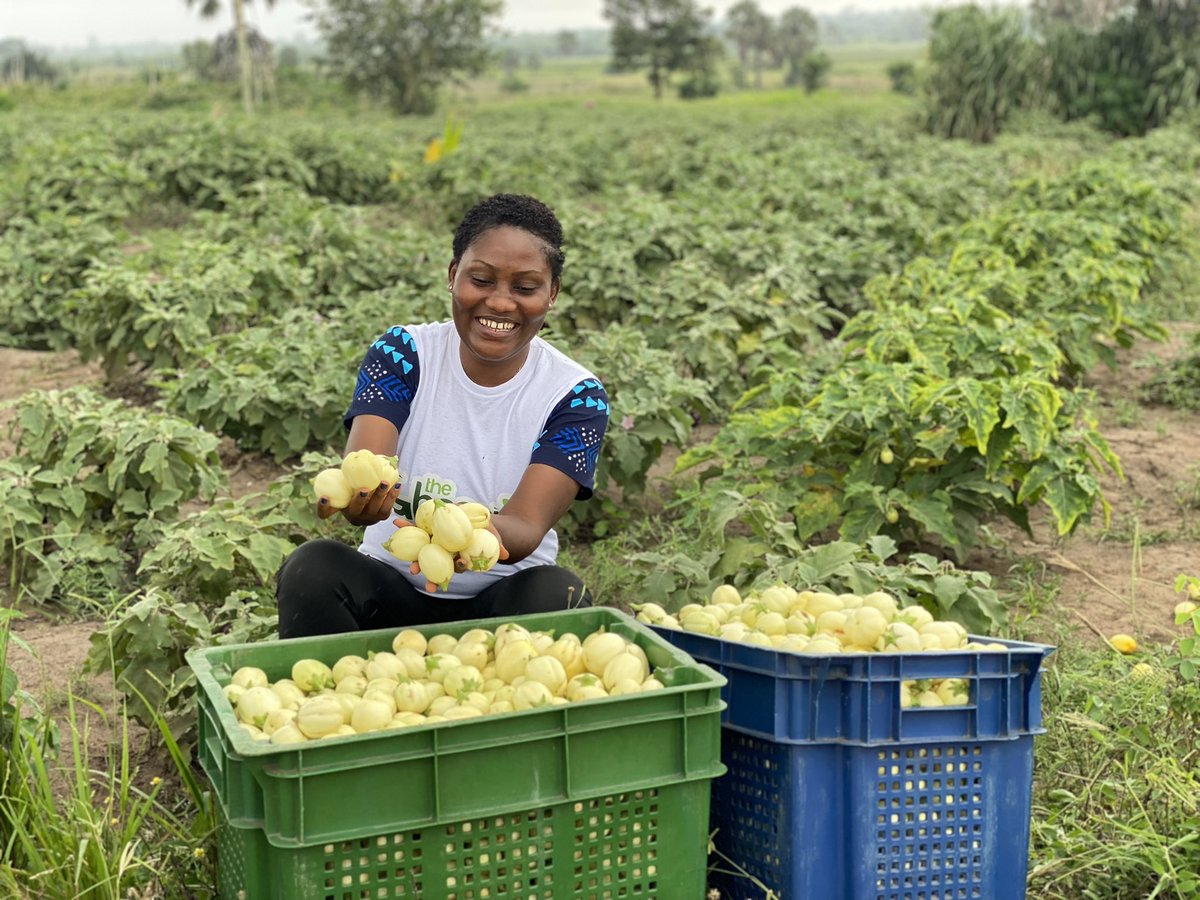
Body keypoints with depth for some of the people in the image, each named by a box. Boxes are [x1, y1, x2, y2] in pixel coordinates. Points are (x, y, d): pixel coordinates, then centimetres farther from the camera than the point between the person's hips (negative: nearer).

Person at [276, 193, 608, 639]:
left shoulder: (576, 396, -8)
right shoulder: (402, 354, -6)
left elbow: (526, 528, -21)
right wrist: (360, 496, -47)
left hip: (503, 600, 0)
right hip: (392, 588, 1)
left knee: (556, 593, -32)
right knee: (312, 566, -28)